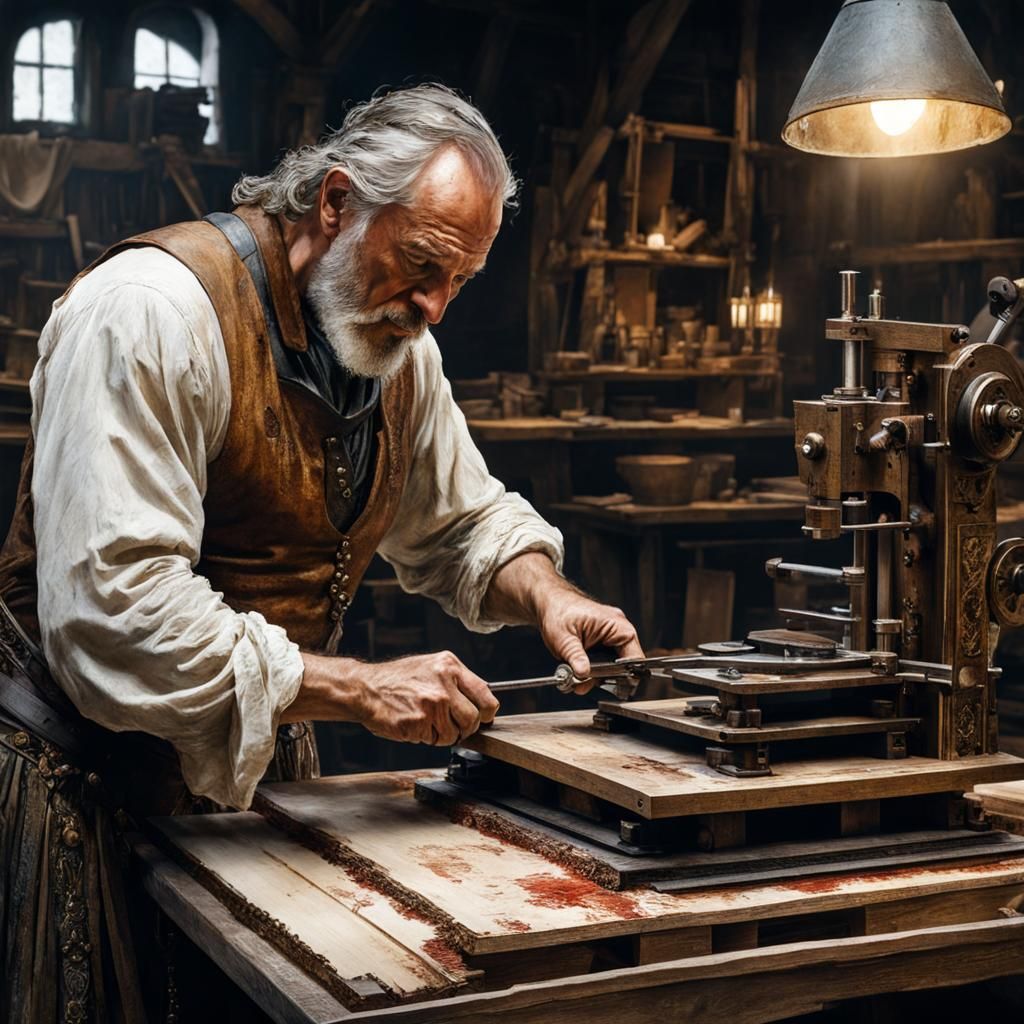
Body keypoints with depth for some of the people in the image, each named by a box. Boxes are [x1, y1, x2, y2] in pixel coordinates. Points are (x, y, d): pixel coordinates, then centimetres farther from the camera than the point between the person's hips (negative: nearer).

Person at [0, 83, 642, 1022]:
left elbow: (465, 523, 17)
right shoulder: (156, 309, -23)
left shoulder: (398, 342, 3)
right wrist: (355, 690, -29)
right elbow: (113, 609, -31)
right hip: (87, 766, -7)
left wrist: (545, 592, -6)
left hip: (258, 760, 7)